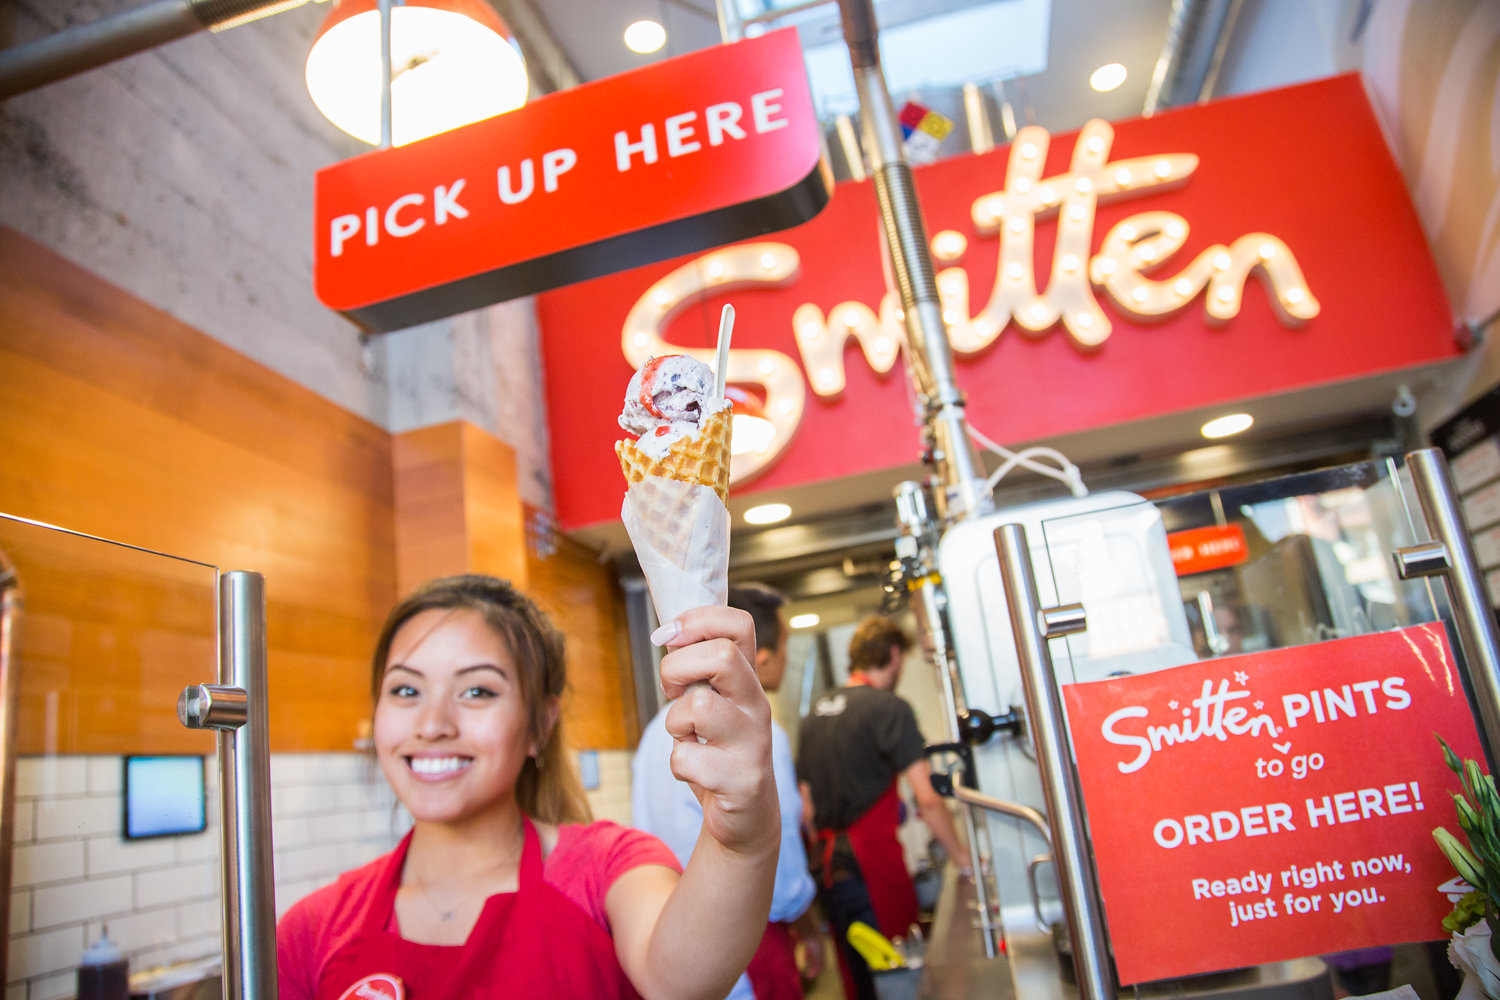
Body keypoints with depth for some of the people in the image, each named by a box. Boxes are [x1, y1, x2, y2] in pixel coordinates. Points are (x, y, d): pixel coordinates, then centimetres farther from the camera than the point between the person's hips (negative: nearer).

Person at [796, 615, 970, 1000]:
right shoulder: (890, 708, -10)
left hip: (828, 868, 7)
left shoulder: (813, 715, 11)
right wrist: (965, 860, -3)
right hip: (873, 865, -7)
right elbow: (926, 800, -13)